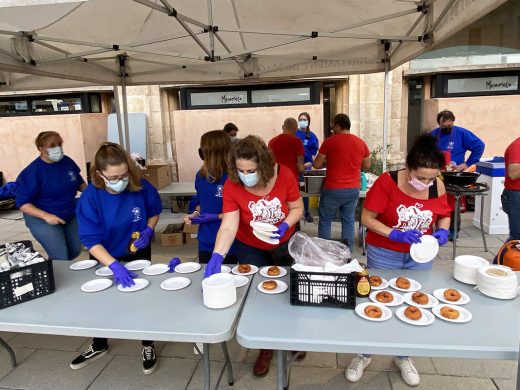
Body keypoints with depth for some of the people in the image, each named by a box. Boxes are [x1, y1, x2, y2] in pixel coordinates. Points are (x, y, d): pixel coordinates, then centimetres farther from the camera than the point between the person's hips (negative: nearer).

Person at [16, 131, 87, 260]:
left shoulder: (67, 161, -5)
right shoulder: (32, 172, -19)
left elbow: (79, 182, 12)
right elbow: (23, 203, -16)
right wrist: (46, 216, -29)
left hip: (70, 214, 5)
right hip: (41, 218, -5)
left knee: (75, 251, 11)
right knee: (61, 257, -14)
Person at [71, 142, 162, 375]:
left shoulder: (141, 187, -23)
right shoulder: (90, 197, -27)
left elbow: (154, 212, -2)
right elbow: (91, 240, -28)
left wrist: (148, 231, -21)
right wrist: (114, 265, -39)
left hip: (138, 254, 0)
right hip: (105, 258, 1)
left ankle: (148, 346, 34)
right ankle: (99, 345, 45)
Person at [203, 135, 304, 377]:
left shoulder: (284, 175, -25)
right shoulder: (232, 186, -27)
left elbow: (297, 207, -12)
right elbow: (228, 225, -32)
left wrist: (285, 225, -30)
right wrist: (217, 256, -45)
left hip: (284, 243, 1)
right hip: (250, 248, 0)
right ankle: (266, 349, 33)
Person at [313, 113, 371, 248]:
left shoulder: (329, 141, -9)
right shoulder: (361, 143, 3)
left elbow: (317, 165, -4)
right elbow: (367, 166, 14)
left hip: (333, 189, -4)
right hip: (353, 189, 4)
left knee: (325, 221, 11)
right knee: (348, 222, 12)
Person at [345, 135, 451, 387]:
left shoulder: (438, 186, -8)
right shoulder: (387, 182, -20)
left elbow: (444, 215, 9)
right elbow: (366, 218, -18)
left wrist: (442, 231, -12)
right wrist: (395, 234, -29)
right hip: (384, 255, -3)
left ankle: (403, 357, 40)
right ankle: (364, 355, 31)